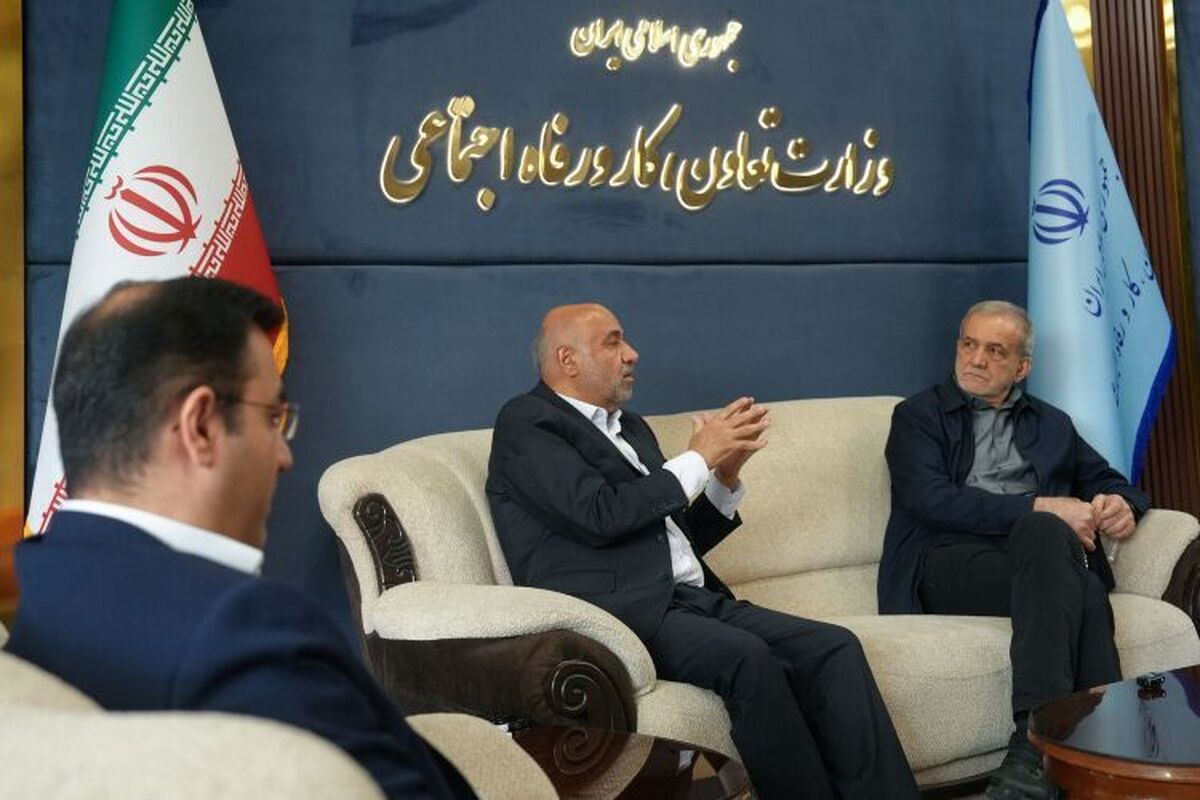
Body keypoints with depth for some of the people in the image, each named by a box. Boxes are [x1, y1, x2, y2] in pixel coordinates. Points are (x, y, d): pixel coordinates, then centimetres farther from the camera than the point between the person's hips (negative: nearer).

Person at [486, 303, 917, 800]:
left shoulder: (630, 427, 25)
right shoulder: (526, 423, 1)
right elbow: (602, 516, -14)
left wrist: (726, 475, 10)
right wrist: (699, 457, -4)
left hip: (694, 598, 8)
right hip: (620, 611, -8)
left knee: (835, 647, -13)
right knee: (749, 657, -32)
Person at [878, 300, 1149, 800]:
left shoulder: (1051, 425, 28)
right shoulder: (918, 416, 14)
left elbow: (1112, 484, 28)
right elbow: (932, 500, -3)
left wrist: (1122, 505, 1)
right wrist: (1040, 507, -12)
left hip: (1039, 552, 4)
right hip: (950, 562, -3)